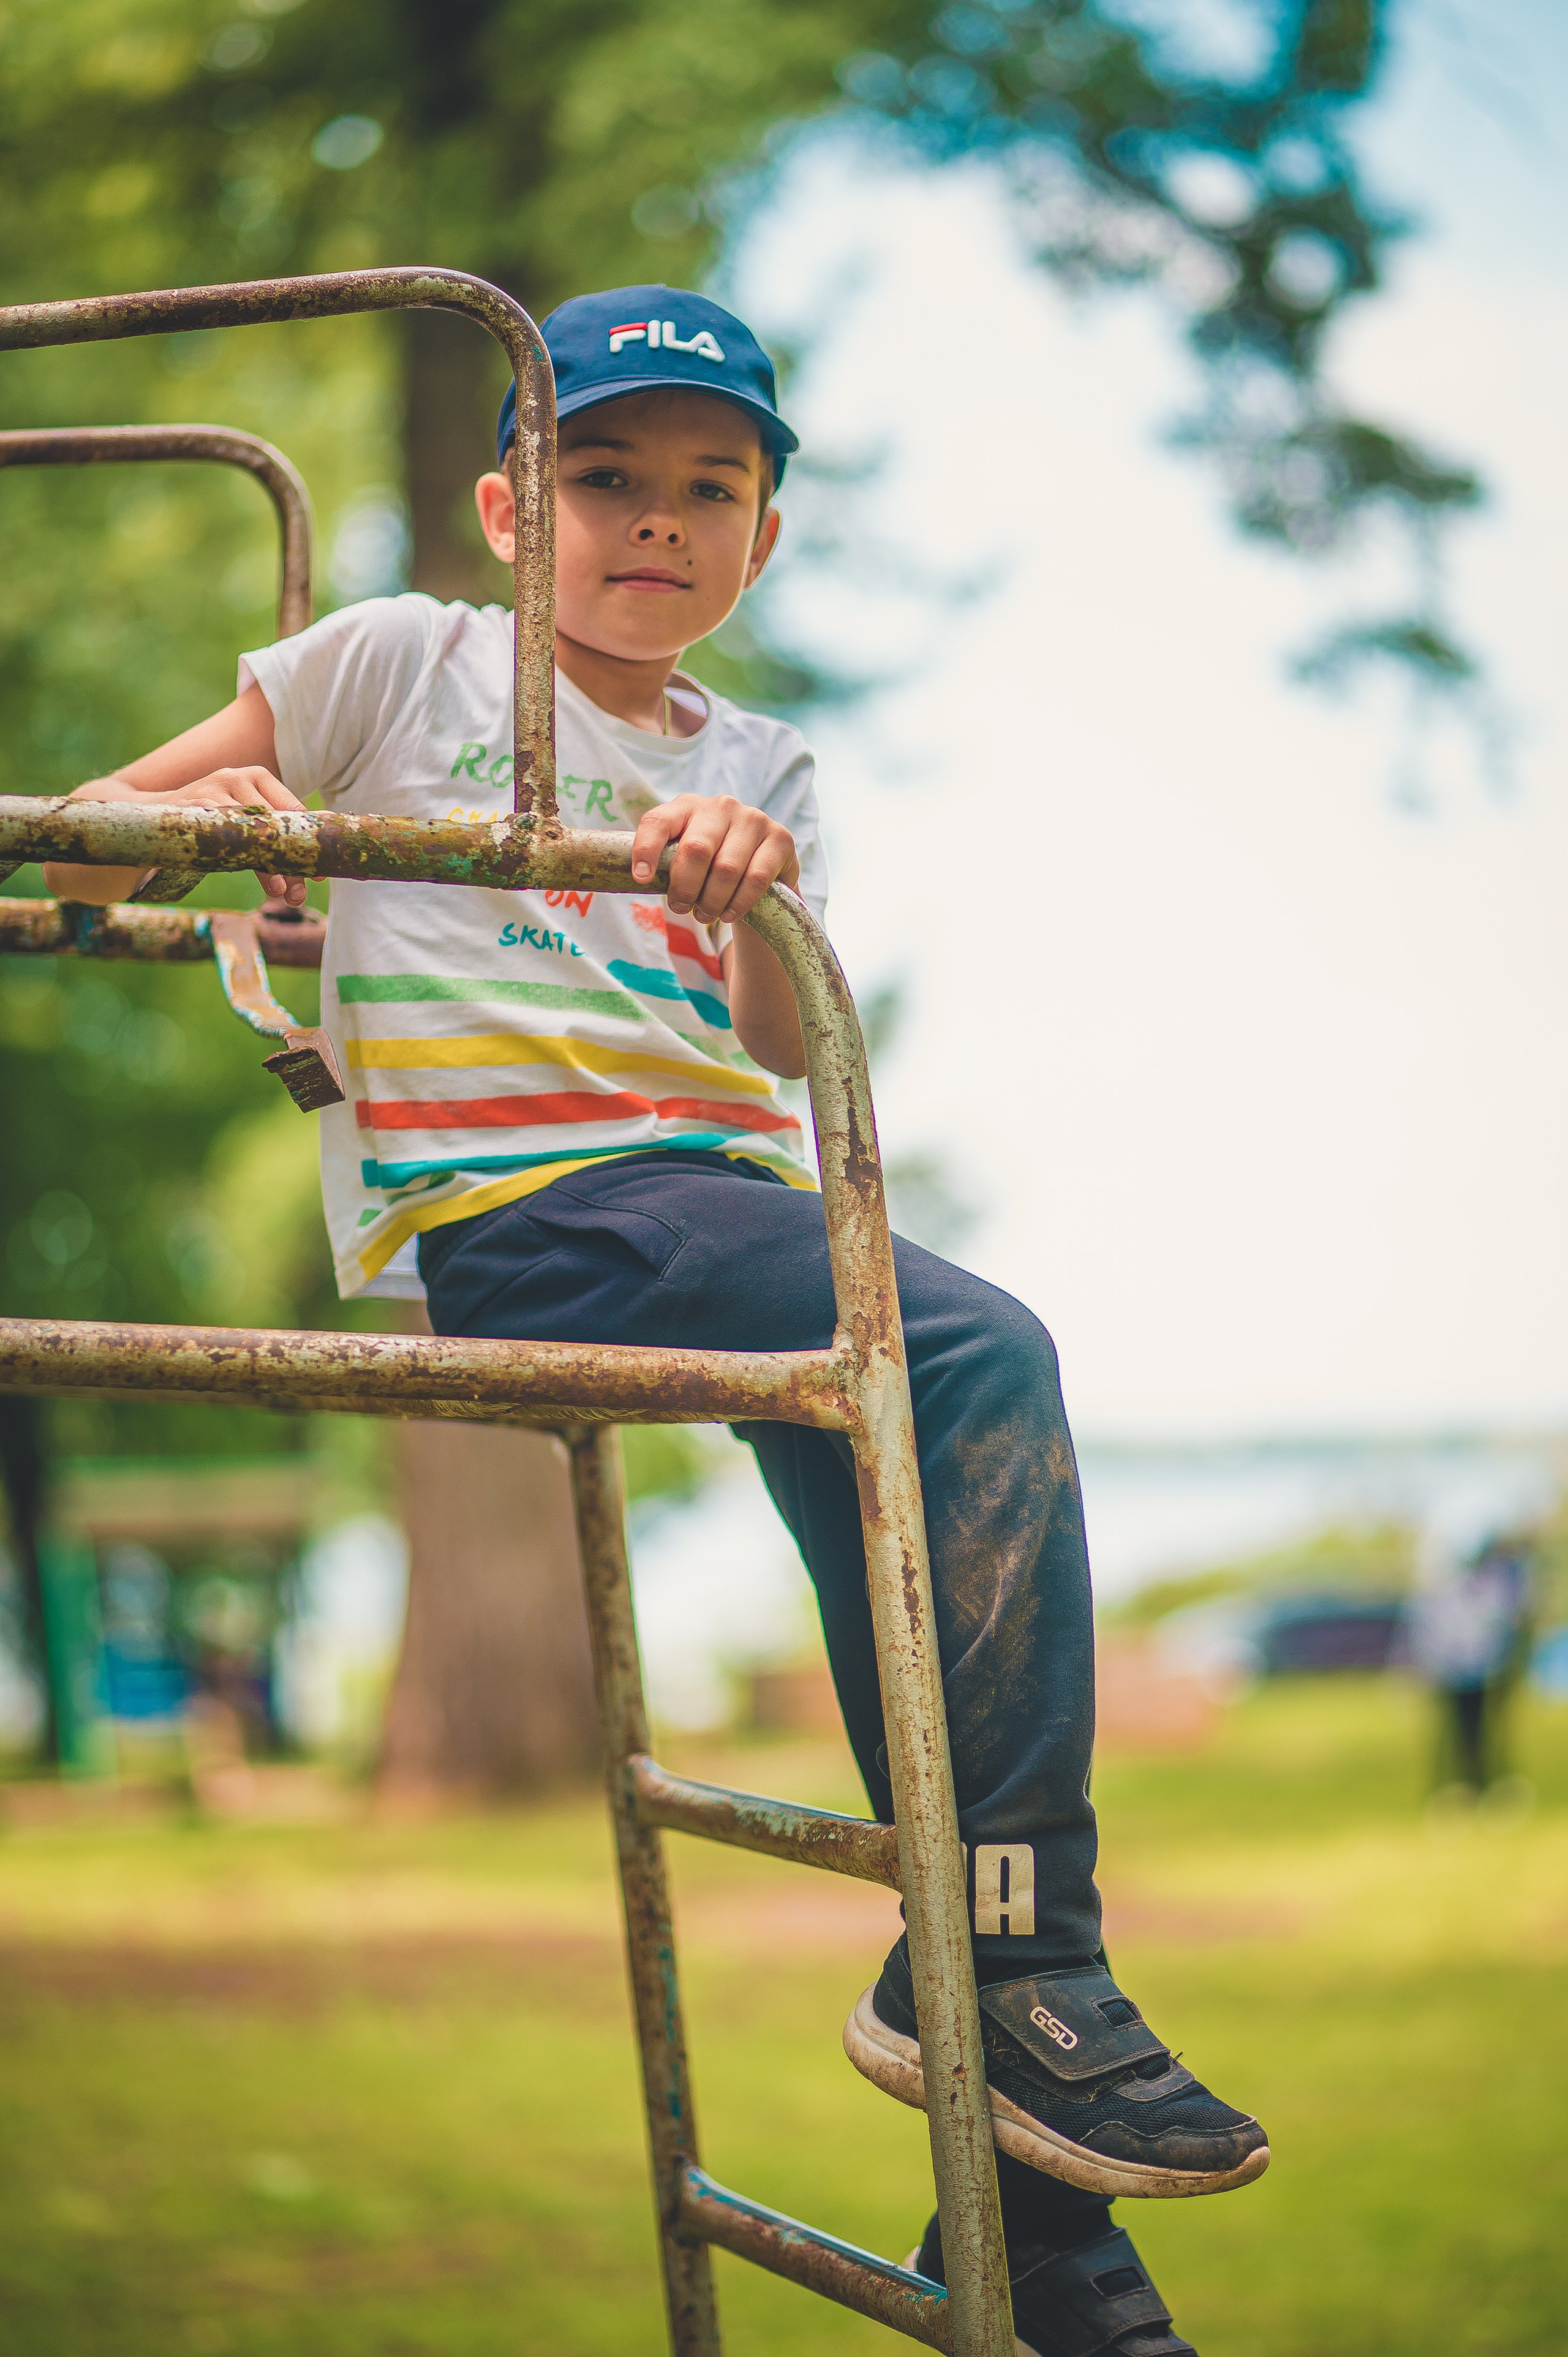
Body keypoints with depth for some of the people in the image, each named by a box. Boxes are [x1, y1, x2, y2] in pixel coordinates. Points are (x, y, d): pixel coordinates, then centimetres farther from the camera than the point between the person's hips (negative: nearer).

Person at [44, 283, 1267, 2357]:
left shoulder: (759, 769, 21)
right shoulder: (400, 663, 11)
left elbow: (790, 1053, 3)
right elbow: (81, 845, 11)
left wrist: (752, 902, -19)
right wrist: (193, 812, -12)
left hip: (713, 1191, 5)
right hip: (496, 1211, -5)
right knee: (983, 1361, -25)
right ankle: (1015, 1970, -22)